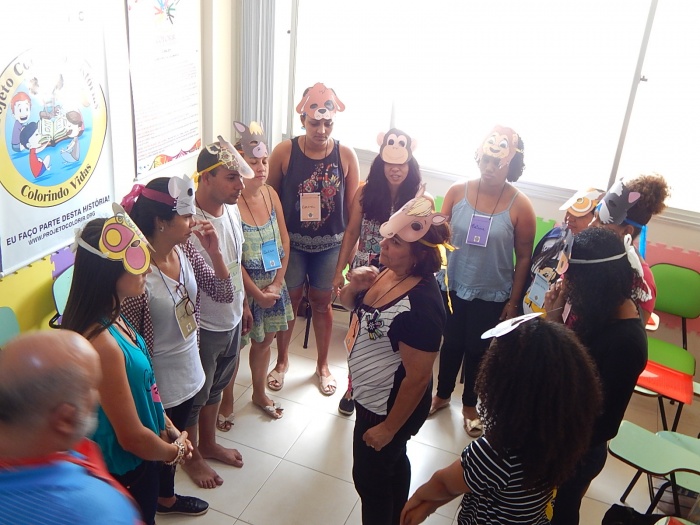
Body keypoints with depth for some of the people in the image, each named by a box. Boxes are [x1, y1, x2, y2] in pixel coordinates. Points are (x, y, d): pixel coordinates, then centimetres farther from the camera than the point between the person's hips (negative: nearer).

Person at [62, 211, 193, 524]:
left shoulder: (112, 318, -6)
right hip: (125, 472, -8)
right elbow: (132, 437, -26)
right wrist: (174, 451, -9)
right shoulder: (102, 344, -34)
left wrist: (170, 429, 5)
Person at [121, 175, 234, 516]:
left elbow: (224, 295, -2)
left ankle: (166, 497, 52)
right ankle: (161, 501, 45)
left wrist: (215, 252, -17)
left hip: (189, 371, 7)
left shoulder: (185, 250, -8)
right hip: (160, 384, -7)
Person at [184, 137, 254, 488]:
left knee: (216, 386, 27)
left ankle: (208, 443, 49)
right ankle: (192, 457, 39)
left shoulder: (232, 209, -3)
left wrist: (244, 303, 18)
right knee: (194, 396, 16)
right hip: (204, 326, -8)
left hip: (231, 320, 8)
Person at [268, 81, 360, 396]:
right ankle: (282, 361, 36)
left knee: (321, 302, 14)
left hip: (330, 244, 1)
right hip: (291, 242, 0)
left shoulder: (346, 156, -9)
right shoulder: (284, 152, -11)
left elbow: (353, 206, -2)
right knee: (289, 300, 13)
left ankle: (322, 365, 35)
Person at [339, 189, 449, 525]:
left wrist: (388, 427, -17)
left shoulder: (420, 305, -34)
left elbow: (417, 378, -27)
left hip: (390, 407, -9)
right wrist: (355, 285, -15)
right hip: (371, 396, 9)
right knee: (393, 462, 29)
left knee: (369, 477, 13)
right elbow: (349, 303, 8)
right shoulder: (388, 271, -8)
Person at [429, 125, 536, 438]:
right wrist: (434, 275, -4)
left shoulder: (520, 206, -13)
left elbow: (524, 257, -6)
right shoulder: (457, 192, -9)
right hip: (452, 287, 1)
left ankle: (469, 405, 38)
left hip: (492, 295, -1)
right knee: (451, 344, 18)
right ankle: (442, 394, 43)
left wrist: (514, 301, -4)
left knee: (478, 350, 15)